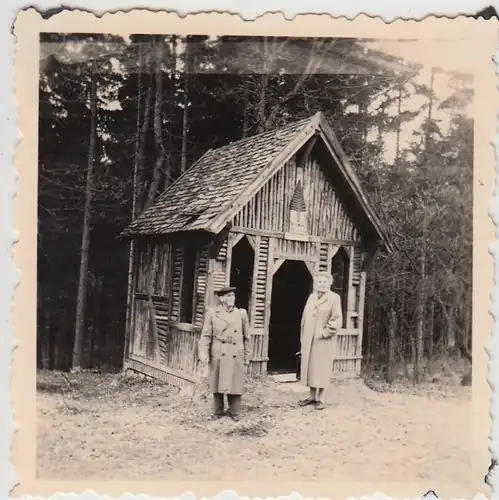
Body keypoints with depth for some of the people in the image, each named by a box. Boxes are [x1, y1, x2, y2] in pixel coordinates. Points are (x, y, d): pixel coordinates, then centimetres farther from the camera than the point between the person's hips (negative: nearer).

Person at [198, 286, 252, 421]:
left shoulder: (242, 313, 5)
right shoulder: (212, 313, 0)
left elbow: (247, 338, 8)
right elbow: (206, 335, -1)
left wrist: (246, 359, 7)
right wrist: (204, 354, -14)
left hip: (236, 357, 1)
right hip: (218, 356, -1)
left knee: (236, 386, 5)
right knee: (218, 386, 8)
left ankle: (234, 412, 23)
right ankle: (218, 412, 25)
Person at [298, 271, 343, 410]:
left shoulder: (334, 298, -6)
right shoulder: (311, 297, 11)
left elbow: (337, 320, -12)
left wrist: (325, 333, -15)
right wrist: (303, 337, 10)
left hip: (323, 341, -6)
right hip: (308, 340, 6)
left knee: (321, 369, 1)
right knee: (309, 368, 11)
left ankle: (321, 399, 10)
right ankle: (312, 396, 22)